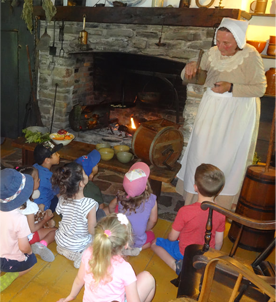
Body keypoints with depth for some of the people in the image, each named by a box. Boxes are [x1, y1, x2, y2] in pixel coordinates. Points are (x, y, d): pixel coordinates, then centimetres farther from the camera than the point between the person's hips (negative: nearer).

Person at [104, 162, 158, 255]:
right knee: (151, 235, 32)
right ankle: (136, 249, 5)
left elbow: (111, 207, 7)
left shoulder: (120, 197, -15)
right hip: (138, 241, -1)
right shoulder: (151, 200, -21)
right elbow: (153, 220, -7)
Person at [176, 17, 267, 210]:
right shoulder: (212, 53, -3)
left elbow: (260, 89, -13)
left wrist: (231, 87, -26)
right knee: (202, 151, 11)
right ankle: (197, 195, 32)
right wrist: (190, 67, -19)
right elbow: (189, 77, 6)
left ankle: (226, 198, 29)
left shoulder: (250, 56, -16)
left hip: (237, 112, -4)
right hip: (212, 108, 5)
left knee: (229, 156, 5)